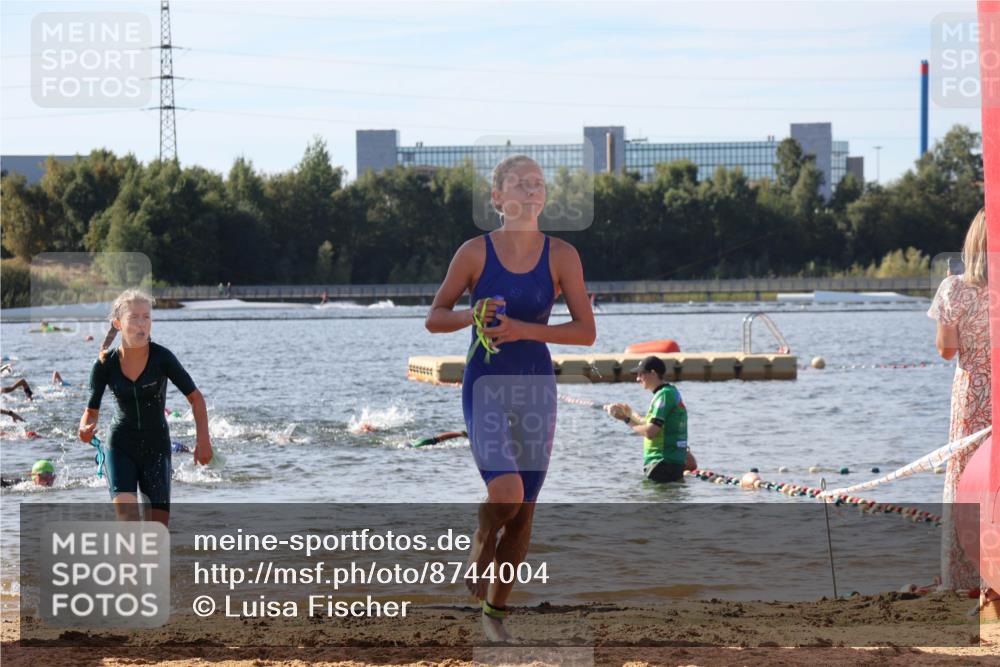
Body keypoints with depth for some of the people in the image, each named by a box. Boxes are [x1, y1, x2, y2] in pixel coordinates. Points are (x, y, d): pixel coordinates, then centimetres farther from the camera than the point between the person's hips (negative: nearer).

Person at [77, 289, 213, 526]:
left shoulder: (161, 357, -12)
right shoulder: (105, 365, -8)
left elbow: (195, 397, -3)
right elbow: (91, 410, 2)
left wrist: (203, 441, -10)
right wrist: (85, 429, -21)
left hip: (156, 446, 0)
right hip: (121, 446, 0)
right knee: (127, 519, -18)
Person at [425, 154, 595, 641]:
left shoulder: (561, 256, -2)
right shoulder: (475, 252, -4)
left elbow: (586, 331, -3)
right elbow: (434, 319, 2)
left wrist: (525, 329, -16)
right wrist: (471, 316, -18)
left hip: (536, 389, 3)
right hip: (485, 386, -2)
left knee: (524, 510, 7)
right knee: (506, 492, -23)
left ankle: (495, 609, 25)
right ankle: (479, 552, 9)